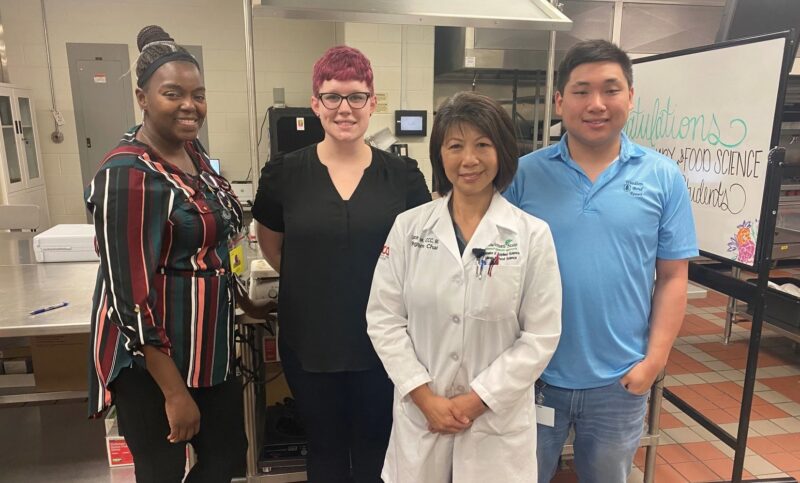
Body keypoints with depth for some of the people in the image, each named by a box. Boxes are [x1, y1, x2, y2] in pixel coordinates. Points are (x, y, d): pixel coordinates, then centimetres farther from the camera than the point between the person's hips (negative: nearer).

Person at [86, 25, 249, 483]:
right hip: (153, 359, -8)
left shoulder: (193, 148, 4)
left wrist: (239, 297, 17)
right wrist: (175, 391, -19)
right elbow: (132, 295, -23)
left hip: (209, 346, 8)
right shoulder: (127, 174, -21)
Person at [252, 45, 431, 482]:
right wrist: (312, 282, 6)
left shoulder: (402, 175, -5)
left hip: (381, 341, 0)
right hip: (309, 342, 1)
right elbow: (272, 248, 9)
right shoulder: (284, 174, -4)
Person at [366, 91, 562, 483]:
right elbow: (384, 319, -3)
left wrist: (477, 400, -11)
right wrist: (425, 397, -9)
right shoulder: (408, 227, -4)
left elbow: (541, 335, -7)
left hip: (498, 418, -1)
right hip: (420, 413, 1)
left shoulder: (533, 235, -7)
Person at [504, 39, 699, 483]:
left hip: (619, 381, 1)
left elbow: (672, 277, 0)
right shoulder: (525, 173, -7)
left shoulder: (663, 177, -3)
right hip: (533, 374, 0)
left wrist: (654, 360, -5)